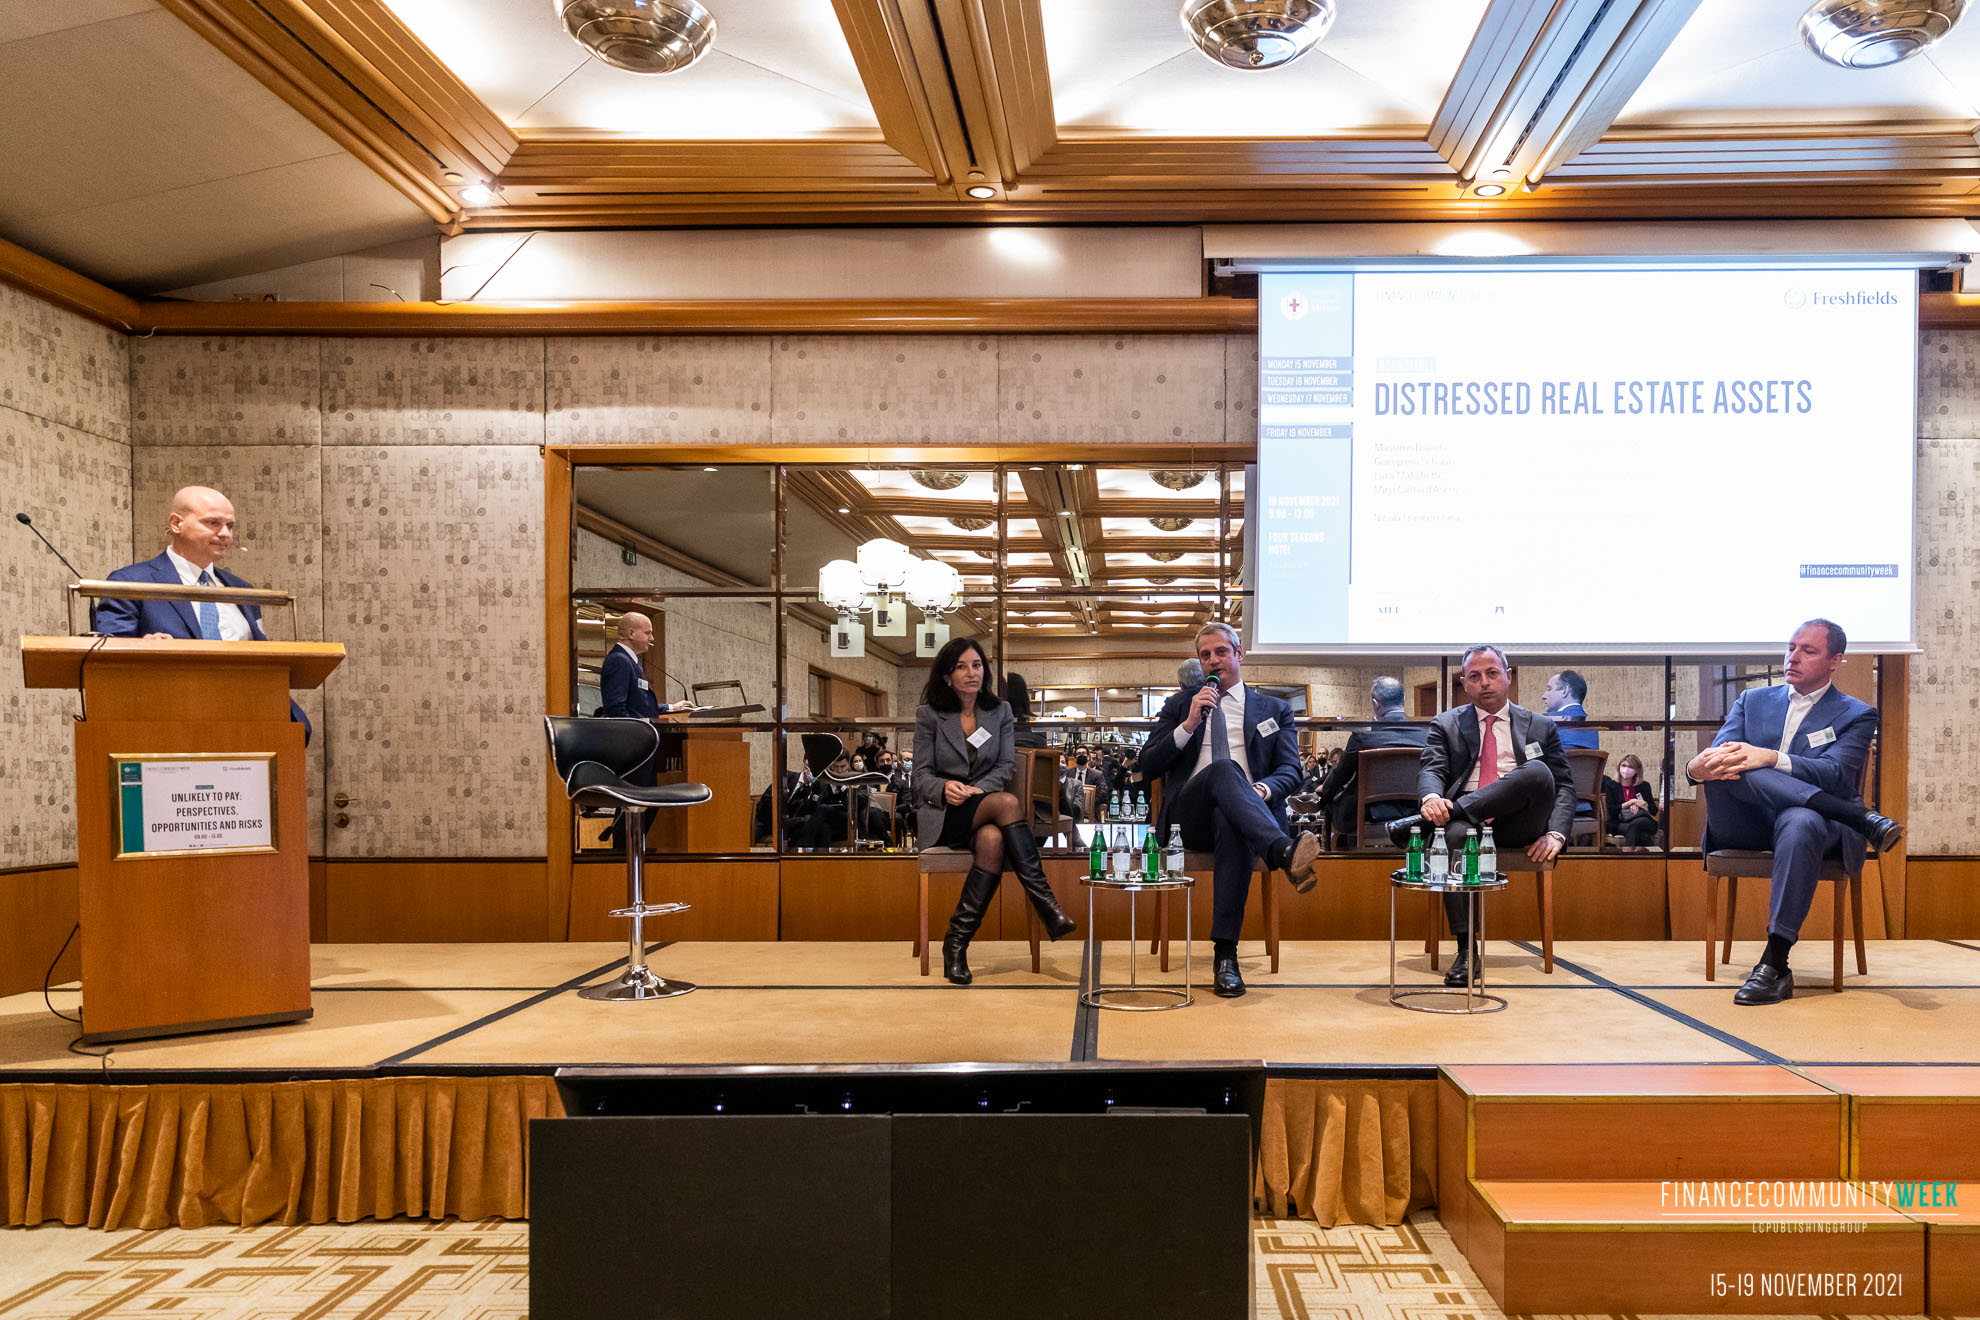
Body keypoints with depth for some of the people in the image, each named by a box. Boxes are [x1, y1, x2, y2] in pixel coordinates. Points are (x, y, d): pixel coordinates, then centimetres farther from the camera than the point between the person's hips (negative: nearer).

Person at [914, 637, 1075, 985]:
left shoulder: (1000, 710, 13)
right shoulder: (929, 714, 5)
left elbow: (1007, 765, 6)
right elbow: (922, 775, 0)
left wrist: (977, 789, -13)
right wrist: (945, 789, -23)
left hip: (986, 806, 3)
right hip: (942, 814, -3)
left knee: (993, 840, -38)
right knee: (1008, 802, -35)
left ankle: (958, 940, -34)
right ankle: (1046, 904, -39)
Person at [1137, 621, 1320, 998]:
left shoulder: (1274, 710, 24)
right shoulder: (1179, 705, 25)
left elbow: (1290, 771, 11)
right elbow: (1148, 768, 14)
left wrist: (1262, 789, -13)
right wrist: (1189, 724, 0)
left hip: (1245, 811, 0)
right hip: (1189, 817, 0)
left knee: (1230, 822, -41)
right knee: (1223, 768, -35)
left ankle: (1225, 954, -45)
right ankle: (1285, 853, -59)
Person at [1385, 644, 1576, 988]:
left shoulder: (1540, 727, 21)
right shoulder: (1446, 725, 19)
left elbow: (1563, 785, 14)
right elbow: (1431, 769, 3)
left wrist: (1556, 833, -6)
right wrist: (1432, 798, -23)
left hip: (1518, 828, 1)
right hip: (1466, 818, 0)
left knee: (1538, 772, -31)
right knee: (1454, 835, -38)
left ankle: (1423, 822, -36)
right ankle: (1466, 951, -34)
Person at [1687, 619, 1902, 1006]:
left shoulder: (1856, 715, 11)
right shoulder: (1752, 701, 21)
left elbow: (1835, 774, -9)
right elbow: (1717, 753, 6)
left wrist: (1769, 759, -27)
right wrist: (1697, 767, -22)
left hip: (1810, 815, -2)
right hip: (1745, 827, 2)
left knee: (1800, 824, -41)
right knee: (1725, 767, -31)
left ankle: (1774, 965, -42)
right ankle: (1864, 820, -31)